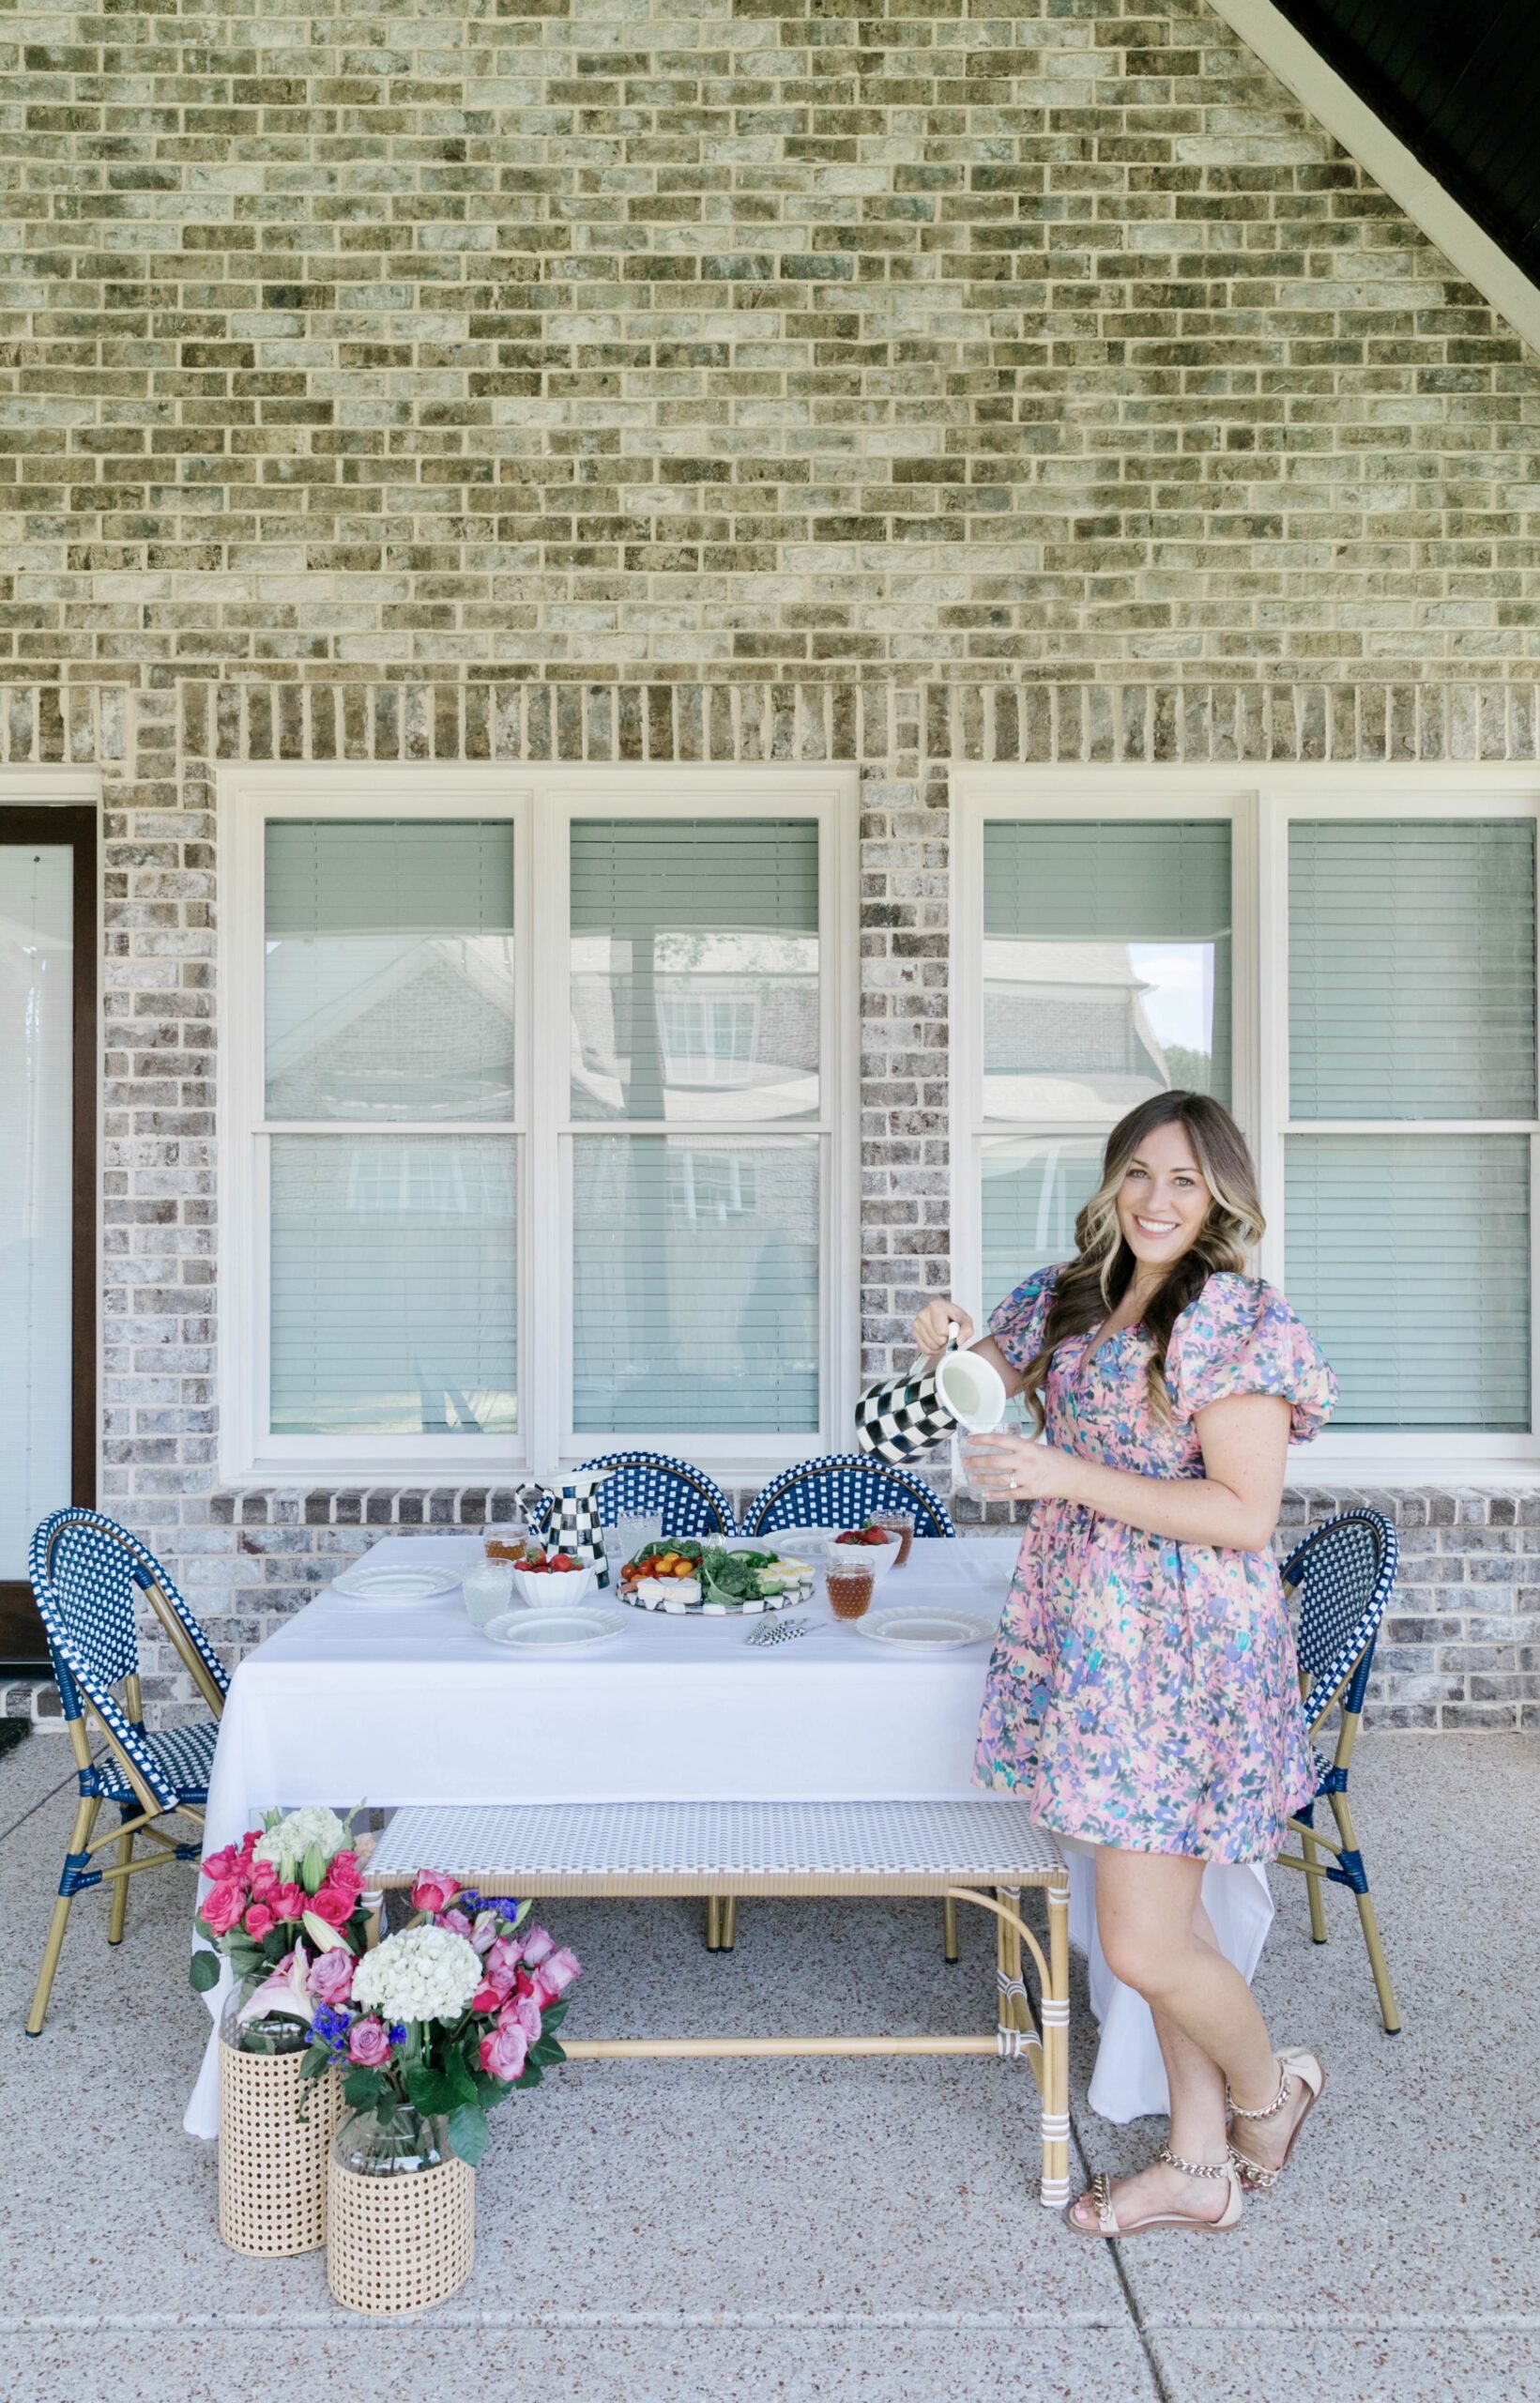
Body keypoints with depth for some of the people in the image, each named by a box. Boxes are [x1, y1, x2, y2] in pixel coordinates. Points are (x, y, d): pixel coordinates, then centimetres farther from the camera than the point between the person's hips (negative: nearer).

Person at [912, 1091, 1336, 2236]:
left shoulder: (1237, 1323, -14)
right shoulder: (1070, 1299, 8)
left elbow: (1245, 1515, -19)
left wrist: (1070, 1477, -23)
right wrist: (948, 1344, -2)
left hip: (1185, 1657, -7)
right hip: (1089, 1642, 7)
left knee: (1145, 1947, -3)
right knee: (1166, 1919, 17)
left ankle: (1268, 2088, 29)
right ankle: (1200, 2164, 33)